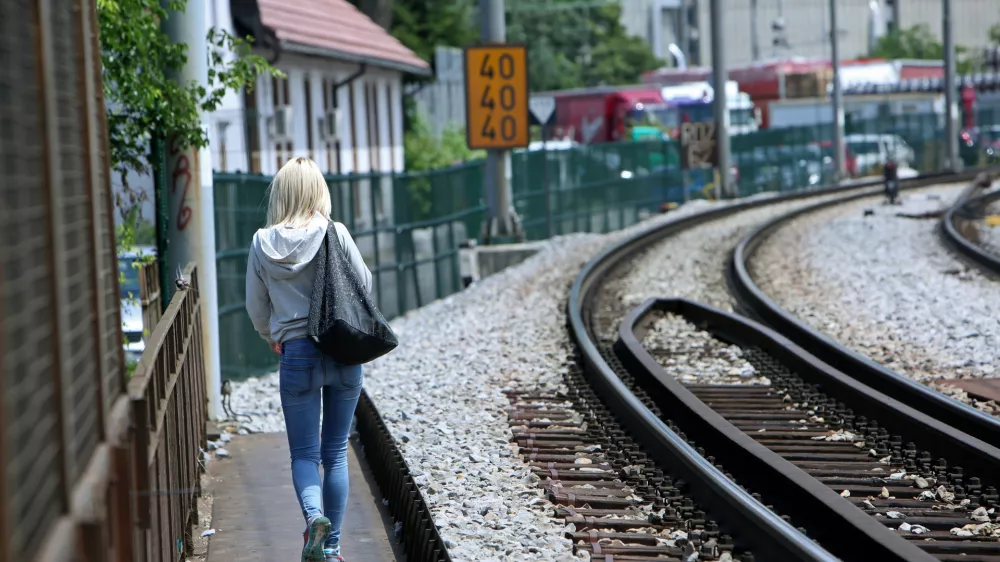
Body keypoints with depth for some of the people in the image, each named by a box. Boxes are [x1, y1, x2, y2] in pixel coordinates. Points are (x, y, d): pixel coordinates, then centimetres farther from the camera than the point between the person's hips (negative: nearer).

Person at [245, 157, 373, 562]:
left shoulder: (263, 244, -3)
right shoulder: (334, 234, -8)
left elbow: (256, 307, 6)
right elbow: (364, 284, 1)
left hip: (297, 355, 0)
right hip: (344, 351, 0)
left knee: (304, 453, 7)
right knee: (336, 452, 11)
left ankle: (314, 514, -22)